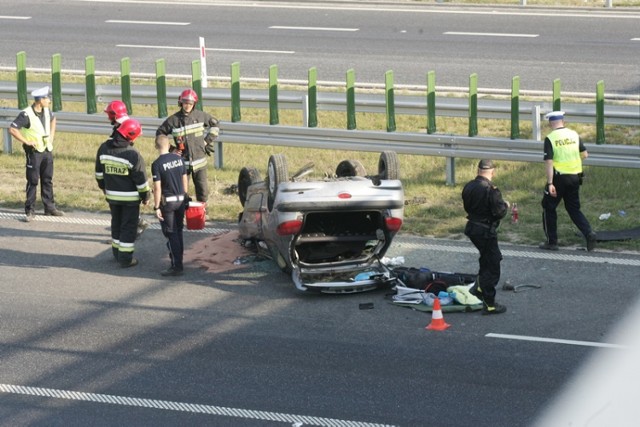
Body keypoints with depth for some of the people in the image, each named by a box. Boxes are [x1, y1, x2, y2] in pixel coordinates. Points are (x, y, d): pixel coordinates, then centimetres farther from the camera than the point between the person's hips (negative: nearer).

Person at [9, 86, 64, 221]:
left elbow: (53, 119, 27)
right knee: (33, 181, -3)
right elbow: (12, 129, -22)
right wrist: (26, 141, -19)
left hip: (47, 150, 7)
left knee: (47, 180, 13)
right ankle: (30, 211, 2)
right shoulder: (26, 114, -19)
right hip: (34, 152, -7)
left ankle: (50, 207, 21)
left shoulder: (46, 111, 3)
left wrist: (51, 135, 16)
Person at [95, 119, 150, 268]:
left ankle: (117, 253, 31)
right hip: (130, 197, -5)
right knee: (128, 226, 4)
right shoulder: (133, 155, -22)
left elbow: (99, 172, 8)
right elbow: (141, 179, -15)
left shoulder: (104, 148, -5)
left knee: (116, 223, 21)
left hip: (112, 195, 5)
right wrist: (145, 196, -2)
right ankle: (125, 258, 5)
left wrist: (103, 186, 23)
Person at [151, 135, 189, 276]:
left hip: (167, 201, -6)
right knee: (178, 232, 16)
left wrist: (156, 207, -12)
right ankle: (178, 262, 23)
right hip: (181, 200, 6)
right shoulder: (179, 159, 2)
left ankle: (176, 266, -1)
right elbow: (185, 180, 8)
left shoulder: (157, 164, -15)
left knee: (171, 234, 0)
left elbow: (157, 188, -16)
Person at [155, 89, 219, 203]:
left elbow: (215, 124, 15)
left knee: (202, 190, 6)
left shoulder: (200, 115, 0)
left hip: (199, 160, 1)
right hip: (182, 162, -1)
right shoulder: (173, 120, -5)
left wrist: (208, 141, 8)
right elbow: (160, 134, 6)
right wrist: (170, 149, -1)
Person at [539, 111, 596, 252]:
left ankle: (551, 242, 12)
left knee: (549, 207, 11)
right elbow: (584, 155, 9)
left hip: (559, 177, -5)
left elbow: (548, 162, -17)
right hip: (575, 177, 5)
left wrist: (550, 183, -19)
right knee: (574, 208, 16)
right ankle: (589, 233, -4)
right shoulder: (574, 134, 3)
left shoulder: (550, 138, -11)